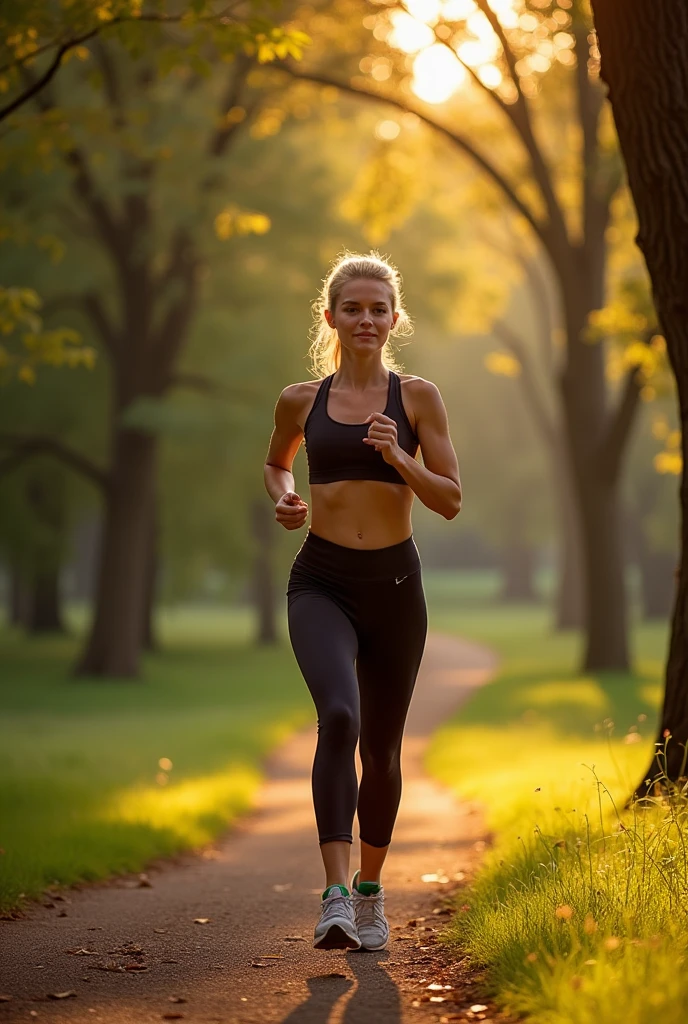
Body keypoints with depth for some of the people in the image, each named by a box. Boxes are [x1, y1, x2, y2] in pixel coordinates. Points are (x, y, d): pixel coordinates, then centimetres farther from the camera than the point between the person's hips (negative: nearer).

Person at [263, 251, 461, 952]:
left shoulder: (416, 397, 2)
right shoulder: (301, 400, 6)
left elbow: (451, 501, 2)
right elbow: (276, 462, 26)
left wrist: (398, 458, -15)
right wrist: (283, 498, 4)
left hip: (394, 583, 1)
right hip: (321, 583, -1)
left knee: (382, 745, 11)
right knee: (338, 716, -26)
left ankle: (370, 892, 32)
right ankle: (335, 896, -29)